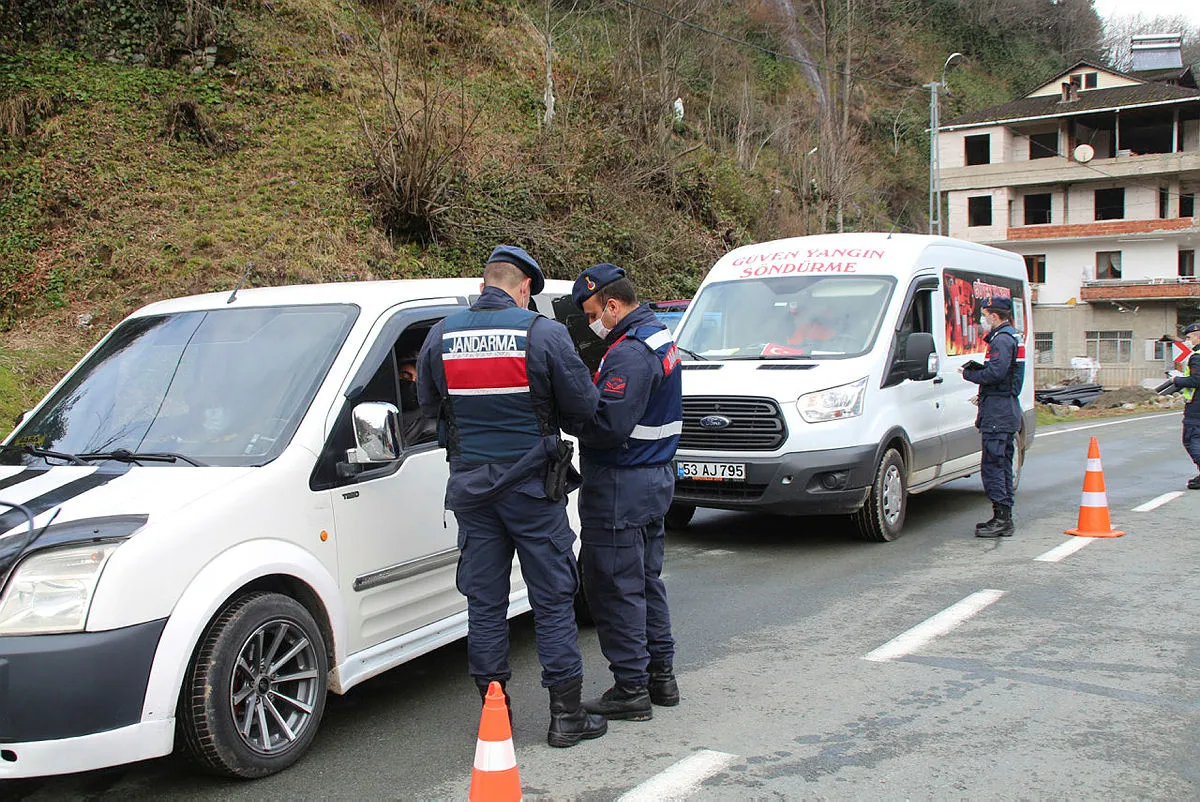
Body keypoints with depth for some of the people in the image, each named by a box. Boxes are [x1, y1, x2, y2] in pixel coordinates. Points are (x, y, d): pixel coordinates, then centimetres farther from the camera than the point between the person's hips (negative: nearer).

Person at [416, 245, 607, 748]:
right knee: (553, 599, 5)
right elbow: (583, 407, -5)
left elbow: (428, 405, 12)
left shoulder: (441, 336, 1)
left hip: (470, 487, 3)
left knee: (484, 601, 11)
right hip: (532, 484, -3)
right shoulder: (544, 334, -10)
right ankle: (566, 715, 10)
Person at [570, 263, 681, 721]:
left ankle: (631, 689, 5)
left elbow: (608, 425, -27)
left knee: (615, 588, -1)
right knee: (646, 580, 18)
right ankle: (661, 675, 27)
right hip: (656, 476, 10)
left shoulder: (630, 353, -20)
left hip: (621, 486, -10)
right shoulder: (660, 339, 13)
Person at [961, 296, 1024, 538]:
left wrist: (969, 374, -10)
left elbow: (996, 373, -24)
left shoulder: (1002, 340, -13)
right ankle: (1004, 519, 18)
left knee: (992, 467, -10)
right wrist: (977, 370, 7)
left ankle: (1001, 518, -11)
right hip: (1007, 412, 11)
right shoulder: (1010, 338, 20)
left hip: (998, 414, -11)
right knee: (1002, 466, 13)